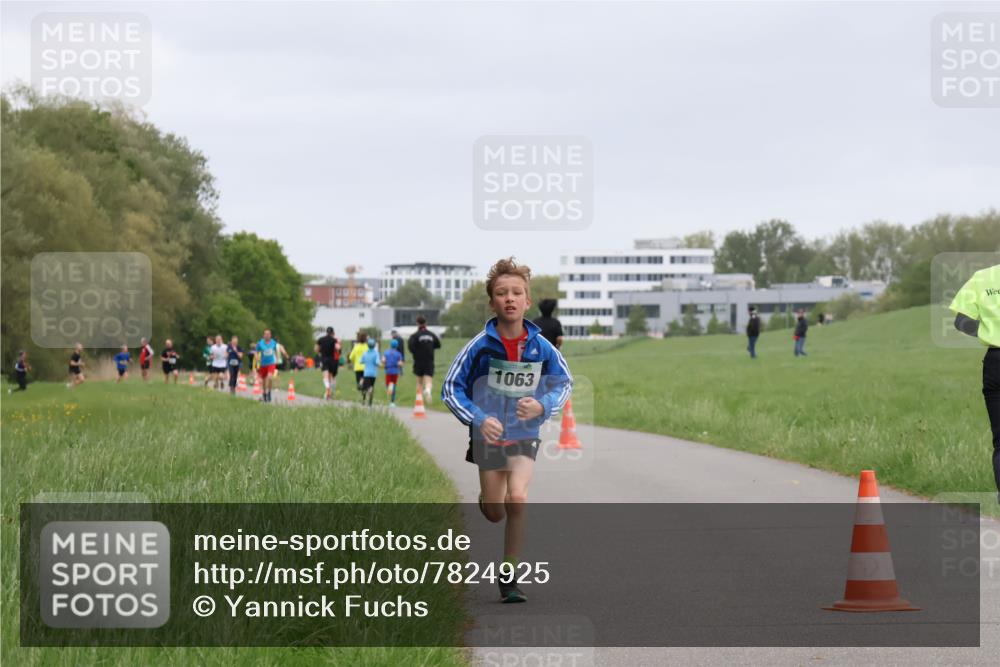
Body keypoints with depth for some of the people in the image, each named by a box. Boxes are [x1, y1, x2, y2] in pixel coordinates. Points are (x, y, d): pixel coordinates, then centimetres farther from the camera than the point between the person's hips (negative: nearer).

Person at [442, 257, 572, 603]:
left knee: (517, 499, -21)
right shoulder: (480, 346, -14)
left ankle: (509, 577, -10)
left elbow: (564, 383, 6)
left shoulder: (542, 348, -10)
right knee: (494, 513, 7)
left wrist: (544, 406, -14)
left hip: (525, 435, 0)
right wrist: (478, 419, -21)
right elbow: (450, 387, -7)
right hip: (488, 435, 0)